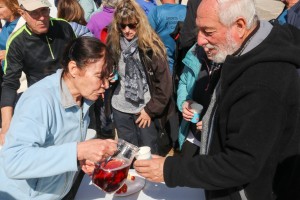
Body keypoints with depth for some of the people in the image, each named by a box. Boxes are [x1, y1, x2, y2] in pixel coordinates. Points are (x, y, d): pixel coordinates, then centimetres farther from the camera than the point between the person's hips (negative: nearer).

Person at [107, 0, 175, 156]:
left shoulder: (152, 46, -14)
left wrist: (150, 110, -10)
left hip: (146, 109, -3)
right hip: (120, 108, 4)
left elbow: (164, 84, -12)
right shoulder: (113, 43, -3)